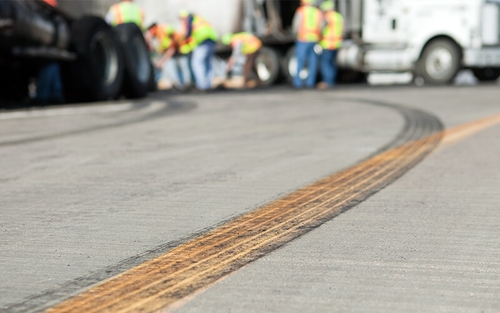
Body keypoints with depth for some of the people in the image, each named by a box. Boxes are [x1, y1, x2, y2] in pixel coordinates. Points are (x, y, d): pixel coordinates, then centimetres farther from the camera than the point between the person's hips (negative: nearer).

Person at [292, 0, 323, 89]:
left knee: (300, 61, 1)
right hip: (315, 40, 3)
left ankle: (298, 82, -1)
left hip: (303, 39, -3)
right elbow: (321, 27, 6)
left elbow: (296, 26, -3)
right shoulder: (318, 12, 8)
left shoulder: (301, 11, -3)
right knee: (312, 62, 8)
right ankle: (310, 82, 6)